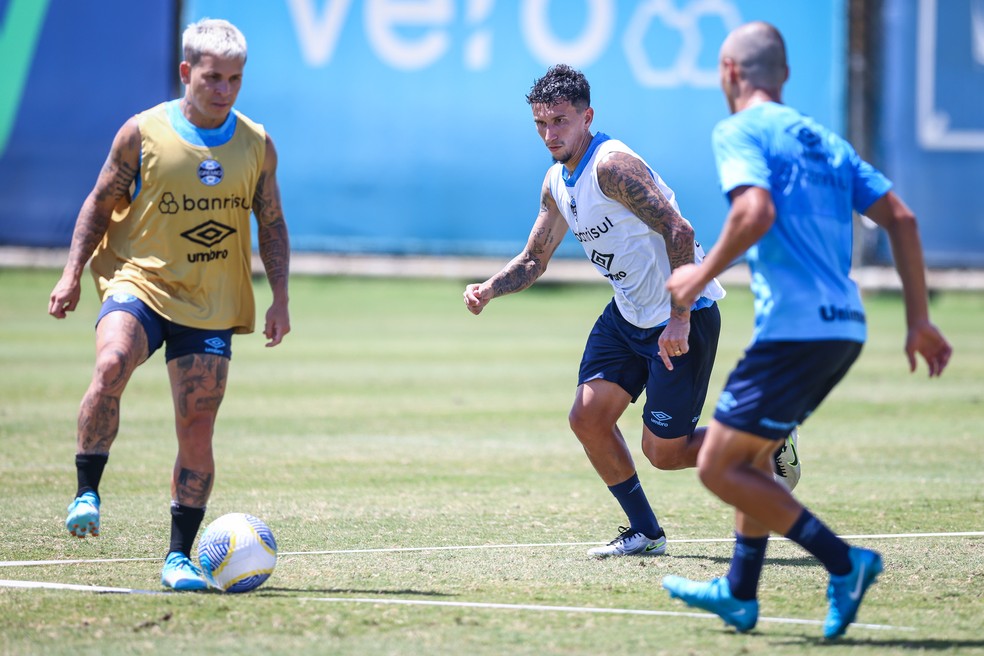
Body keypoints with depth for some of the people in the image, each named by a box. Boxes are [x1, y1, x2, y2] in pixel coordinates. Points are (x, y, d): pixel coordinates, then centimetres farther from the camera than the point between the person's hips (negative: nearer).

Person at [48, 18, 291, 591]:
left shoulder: (257, 145, 5)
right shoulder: (143, 133, -2)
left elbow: (272, 224, 13)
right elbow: (101, 204, 5)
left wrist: (280, 298, 4)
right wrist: (73, 273, -4)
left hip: (211, 307, 2)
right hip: (139, 282, -2)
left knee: (197, 428, -3)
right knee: (112, 364, -33)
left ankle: (180, 558, 7)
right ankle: (87, 493, -21)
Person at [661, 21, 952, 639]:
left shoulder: (740, 131, -2)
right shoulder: (825, 141, 21)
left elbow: (757, 212, -21)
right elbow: (901, 219, 15)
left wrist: (701, 276, -7)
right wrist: (920, 320, 17)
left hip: (794, 328, -8)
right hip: (845, 329, 9)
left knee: (718, 467, -4)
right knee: (751, 457, 24)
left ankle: (844, 561, -12)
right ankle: (740, 594, 28)